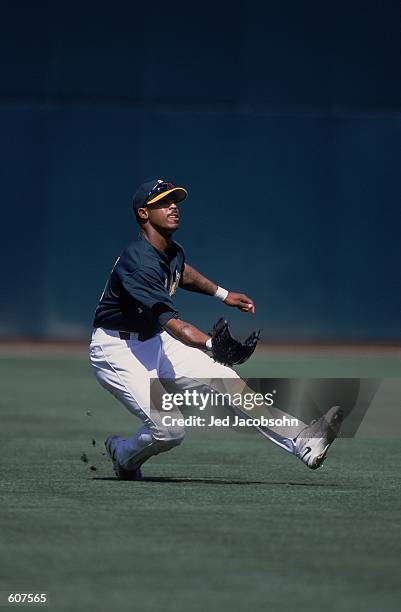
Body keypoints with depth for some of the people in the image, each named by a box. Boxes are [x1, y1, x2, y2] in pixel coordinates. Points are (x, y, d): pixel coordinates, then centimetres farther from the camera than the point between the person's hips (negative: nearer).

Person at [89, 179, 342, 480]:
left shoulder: (172, 250, 2)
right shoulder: (140, 263, -29)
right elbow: (172, 322, -40)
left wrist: (223, 294, 25)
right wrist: (212, 344, -55)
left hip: (154, 342, 9)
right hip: (117, 350, -9)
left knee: (225, 380, -10)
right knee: (170, 430, -22)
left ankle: (301, 442, -18)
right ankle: (124, 455, 12)